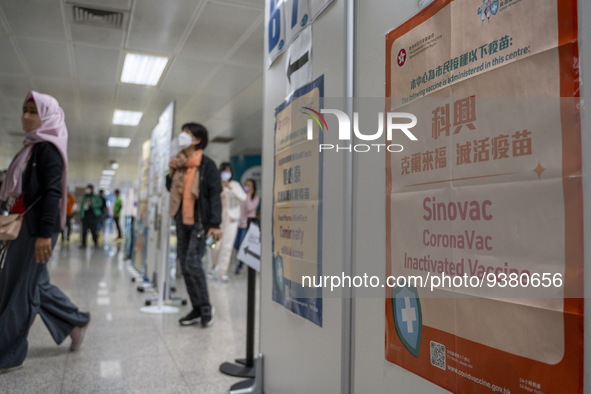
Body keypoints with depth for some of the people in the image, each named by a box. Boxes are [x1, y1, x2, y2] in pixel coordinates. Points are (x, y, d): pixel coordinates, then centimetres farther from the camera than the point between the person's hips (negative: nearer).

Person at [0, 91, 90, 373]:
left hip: (36, 226, -10)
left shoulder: (48, 148, -11)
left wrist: (45, 233, -25)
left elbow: (52, 192, -20)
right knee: (34, 283, 15)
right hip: (24, 224, 10)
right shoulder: (33, 146, 17)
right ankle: (76, 321, 28)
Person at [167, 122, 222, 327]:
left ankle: (206, 307, 3)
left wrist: (215, 224, -20)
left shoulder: (207, 164, -7)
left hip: (199, 221, -7)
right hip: (182, 221, 7)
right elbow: (171, 189, 23)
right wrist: (171, 172, 4)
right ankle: (197, 309, 17)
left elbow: (215, 195, -11)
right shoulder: (179, 163, 12)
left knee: (193, 263, -14)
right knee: (184, 266, 7)